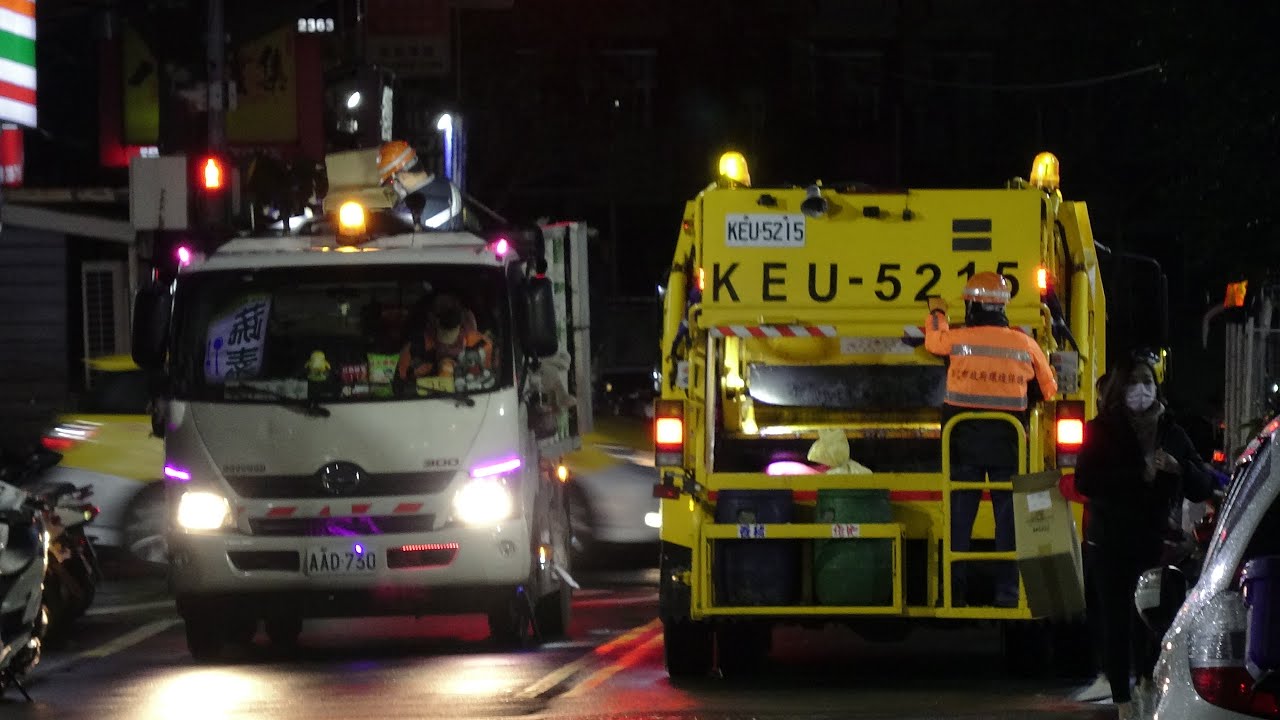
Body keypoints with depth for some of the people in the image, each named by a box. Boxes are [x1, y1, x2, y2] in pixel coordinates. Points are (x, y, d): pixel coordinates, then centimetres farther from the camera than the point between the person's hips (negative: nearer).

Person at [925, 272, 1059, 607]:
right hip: (1008, 441, 1)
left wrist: (937, 313, 39)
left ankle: (955, 589, 3)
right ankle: (1007, 589, 3)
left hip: (964, 441, -1)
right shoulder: (1025, 344, 0)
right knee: (1009, 514, 6)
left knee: (959, 516, 5)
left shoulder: (957, 340, -6)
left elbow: (933, 340, 18)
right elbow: (1049, 389, 13)